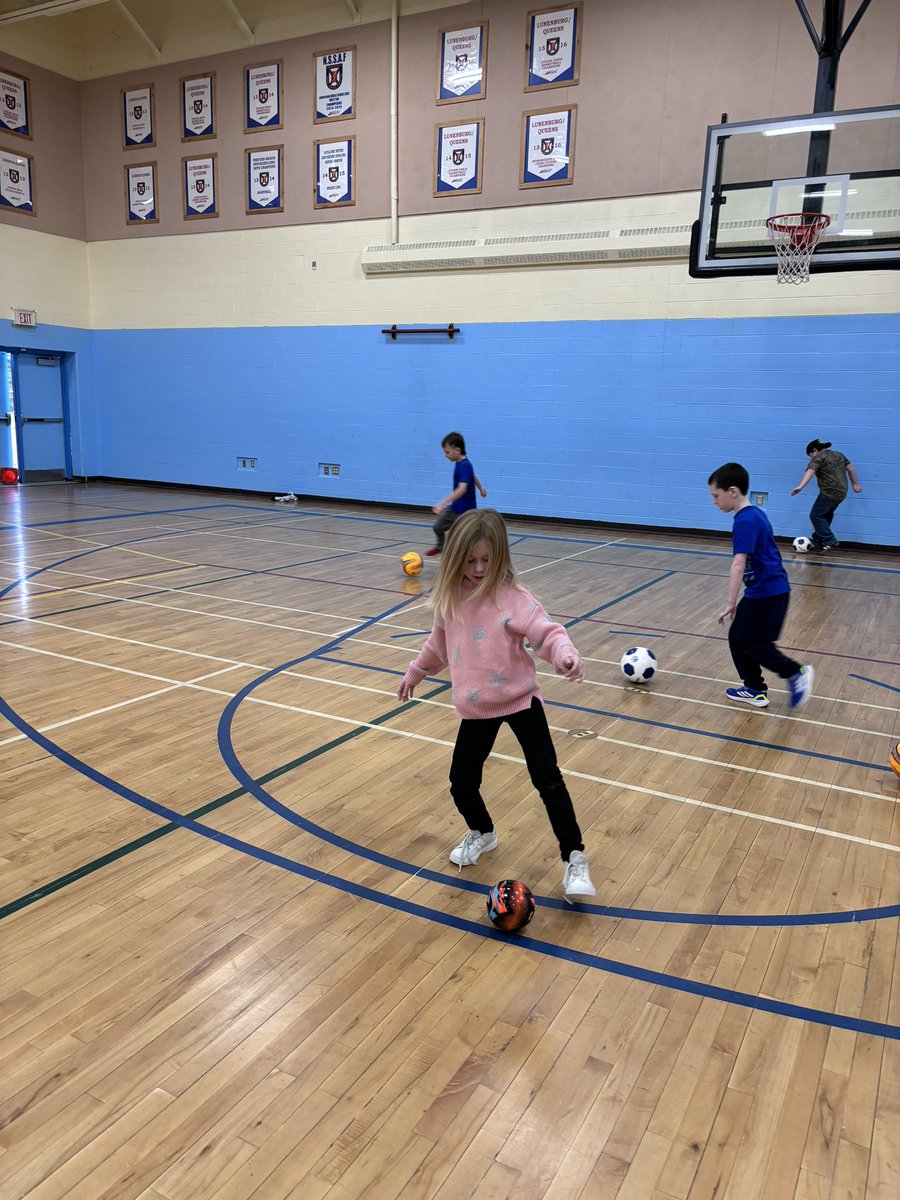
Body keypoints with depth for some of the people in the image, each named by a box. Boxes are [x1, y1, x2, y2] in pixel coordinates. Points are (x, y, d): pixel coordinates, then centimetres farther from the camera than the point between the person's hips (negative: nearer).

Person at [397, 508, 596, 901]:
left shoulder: (511, 597, -18)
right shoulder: (450, 597, -1)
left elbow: (547, 633, -30)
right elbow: (440, 644, 17)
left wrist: (566, 655, -51)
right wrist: (414, 673, 28)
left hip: (520, 699, -5)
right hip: (476, 707, 5)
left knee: (547, 779, -9)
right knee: (462, 784, 9)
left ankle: (574, 858, 8)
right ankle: (481, 834, 41)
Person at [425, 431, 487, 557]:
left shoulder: (464, 466, -26)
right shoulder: (460, 463, 3)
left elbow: (462, 489, -40)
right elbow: (473, 476, 22)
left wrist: (443, 503, -47)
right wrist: (481, 488, 41)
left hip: (465, 511, -9)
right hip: (455, 508, 9)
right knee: (438, 527, 21)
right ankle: (440, 547, 49)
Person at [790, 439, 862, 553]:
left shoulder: (818, 458, -5)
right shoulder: (839, 455, 20)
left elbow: (810, 472, -21)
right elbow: (851, 468, 24)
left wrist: (800, 486, -34)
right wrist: (855, 484, 32)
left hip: (829, 493, -9)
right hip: (842, 493, 9)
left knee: (816, 515, -4)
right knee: (825, 516, 15)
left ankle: (830, 542, -8)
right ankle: (818, 544, 15)